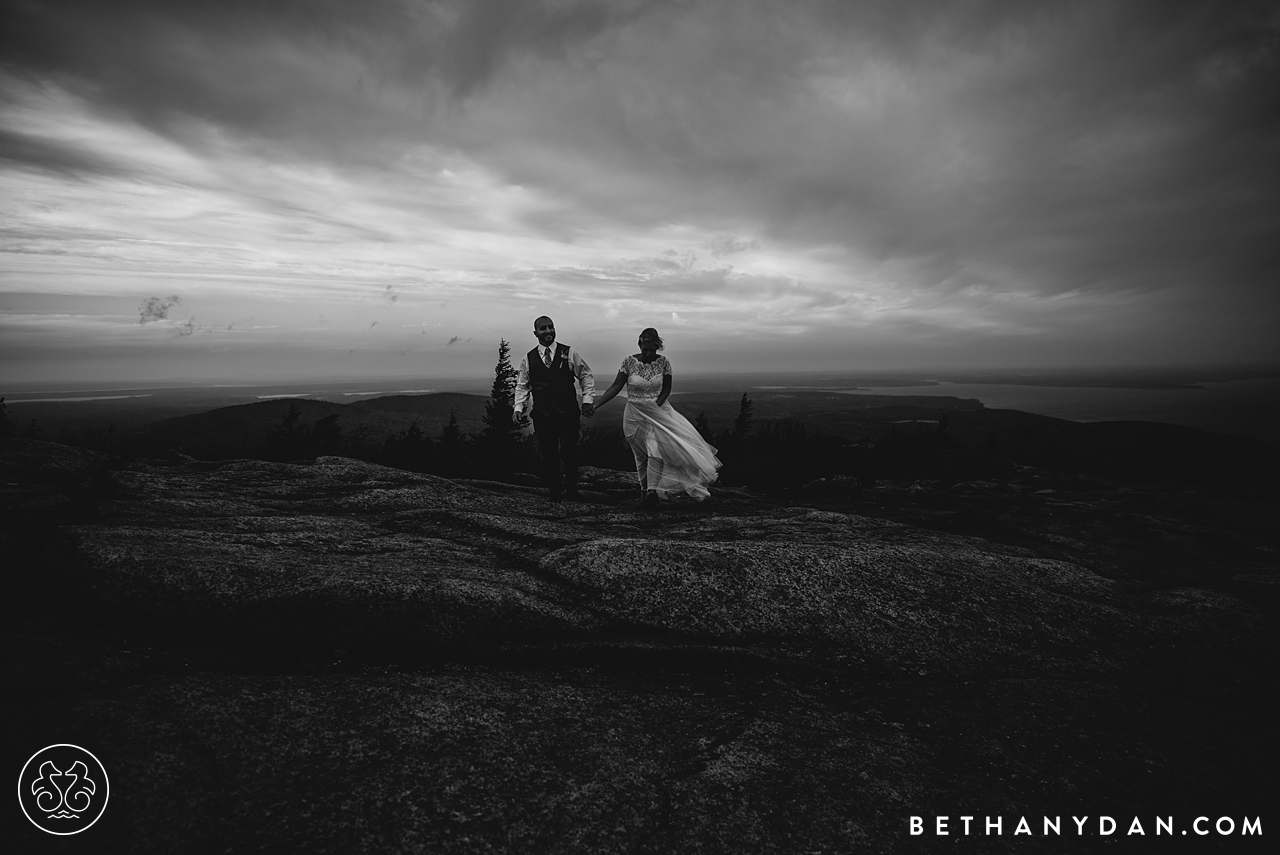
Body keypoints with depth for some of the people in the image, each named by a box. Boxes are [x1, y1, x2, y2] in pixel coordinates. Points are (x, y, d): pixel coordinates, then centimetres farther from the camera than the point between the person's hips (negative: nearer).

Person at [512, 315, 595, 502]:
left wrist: (587, 400, -1)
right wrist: (518, 408, -1)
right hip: (542, 415, 1)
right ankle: (553, 492, 17)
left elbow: (586, 376, 8)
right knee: (548, 454, 2)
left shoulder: (569, 353, 4)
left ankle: (572, 490, 15)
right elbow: (522, 386, 11)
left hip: (568, 412, -1)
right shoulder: (528, 359, 7)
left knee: (570, 452, -5)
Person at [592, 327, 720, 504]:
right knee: (640, 455, 6)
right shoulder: (629, 362, -7)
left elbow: (666, 389, 2)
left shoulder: (663, 362, -5)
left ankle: (652, 491, -13)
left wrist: (656, 406, -13)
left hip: (657, 412, 0)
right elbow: (616, 387, -7)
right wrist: (595, 403, -17)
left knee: (655, 451, -16)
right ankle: (644, 489, 18)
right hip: (635, 415, 0)